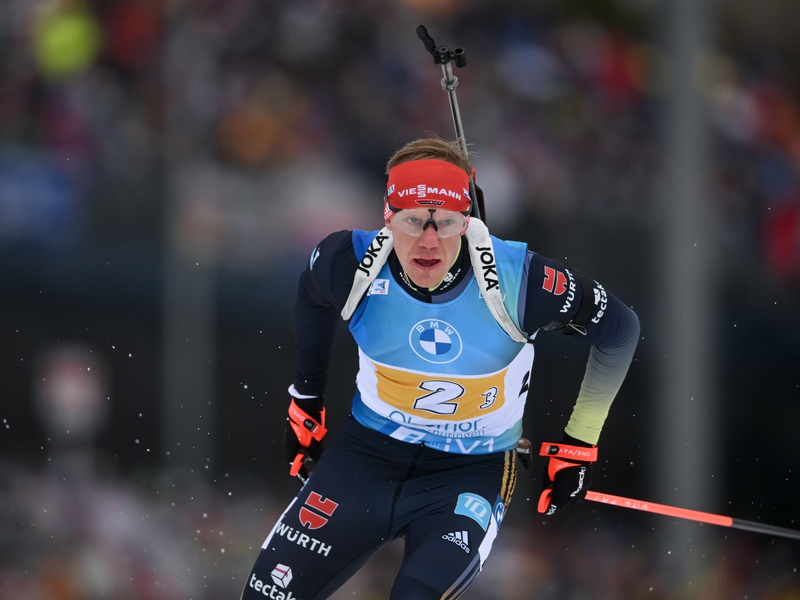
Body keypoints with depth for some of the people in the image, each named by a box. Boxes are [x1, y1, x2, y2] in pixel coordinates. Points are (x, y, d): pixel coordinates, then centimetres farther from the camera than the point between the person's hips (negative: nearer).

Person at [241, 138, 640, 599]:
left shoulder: (518, 281, -24)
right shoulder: (352, 264, -16)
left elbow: (620, 330, -7)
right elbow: (313, 299, 11)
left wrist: (580, 444, -1)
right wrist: (306, 401, 19)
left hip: (472, 473, -3)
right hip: (369, 453, 3)